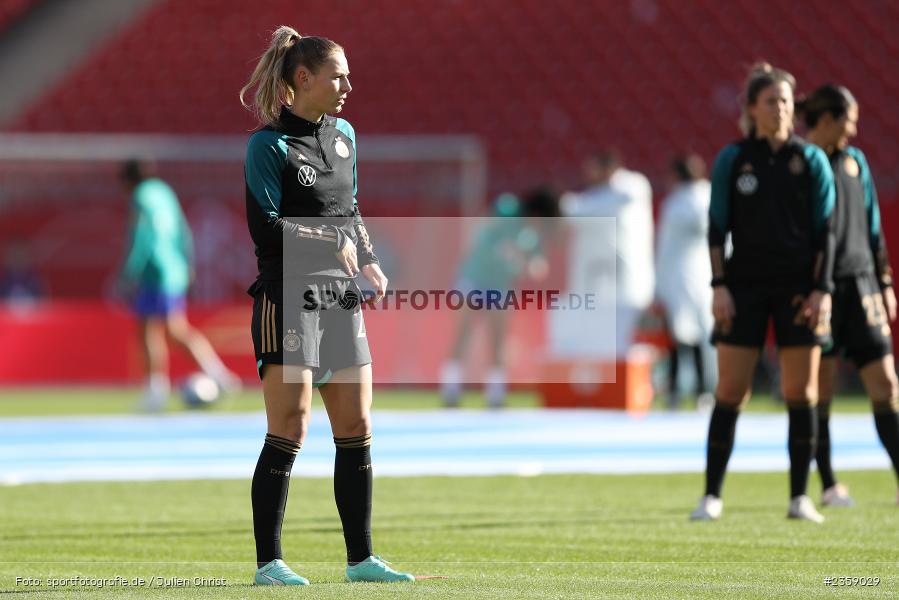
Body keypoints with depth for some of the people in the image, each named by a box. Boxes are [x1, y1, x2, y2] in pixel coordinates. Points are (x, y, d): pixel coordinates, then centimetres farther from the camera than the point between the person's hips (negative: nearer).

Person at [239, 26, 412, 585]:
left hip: (340, 298, 7)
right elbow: (266, 228, -14)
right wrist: (332, 242, -14)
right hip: (288, 296, -7)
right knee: (290, 429, -9)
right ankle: (269, 563, -3)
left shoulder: (344, 135, 14)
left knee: (357, 427, 6)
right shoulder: (269, 144, -8)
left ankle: (361, 558, 12)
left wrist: (369, 261, 10)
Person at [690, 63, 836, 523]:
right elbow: (717, 227, 3)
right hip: (744, 286, 0)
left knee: (801, 393, -1)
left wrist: (822, 290, -6)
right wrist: (718, 286, -7)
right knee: (730, 392, -3)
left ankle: (800, 498, 7)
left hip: (799, 287, 0)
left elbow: (825, 230, 2)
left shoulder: (812, 160, 3)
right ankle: (712, 496, 3)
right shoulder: (731, 161, 2)